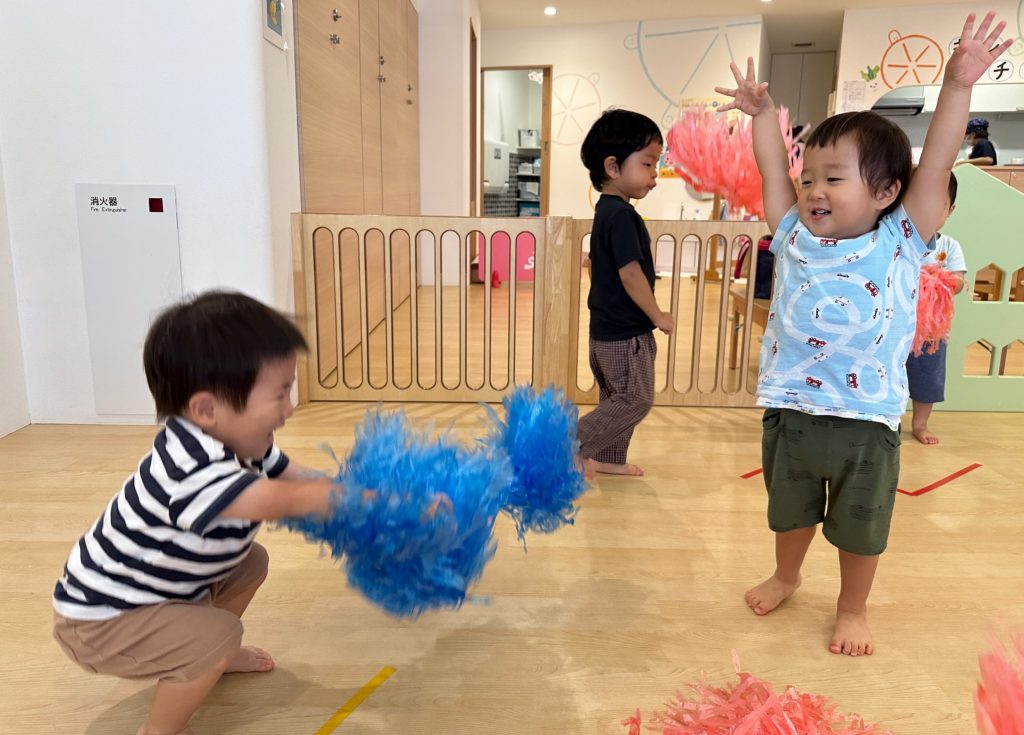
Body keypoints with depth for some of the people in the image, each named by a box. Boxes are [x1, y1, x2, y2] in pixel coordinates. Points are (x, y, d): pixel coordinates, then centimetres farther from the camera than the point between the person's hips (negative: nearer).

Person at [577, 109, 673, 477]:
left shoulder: (606, 211, 10)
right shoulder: (622, 215, -20)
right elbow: (630, 273, -24)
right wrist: (657, 316, -14)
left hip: (607, 329, 10)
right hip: (626, 333, -10)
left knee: (616, 399, 18)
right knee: (636, 400, 0)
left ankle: (608, 459, 29)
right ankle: (572, 444, 2)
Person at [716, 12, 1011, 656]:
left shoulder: (902, 242, -6)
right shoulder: (794, 240, -1)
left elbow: (936, 165, -12)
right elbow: (773, 171, 7)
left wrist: (958, 85, -15)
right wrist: (762, 112, 9)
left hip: (866, 425, -2)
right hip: (790, 413, 3)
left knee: (860, 527, 16)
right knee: (790, 511, 23)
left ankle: (853, 607, 39)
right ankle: (786, 576, 48)